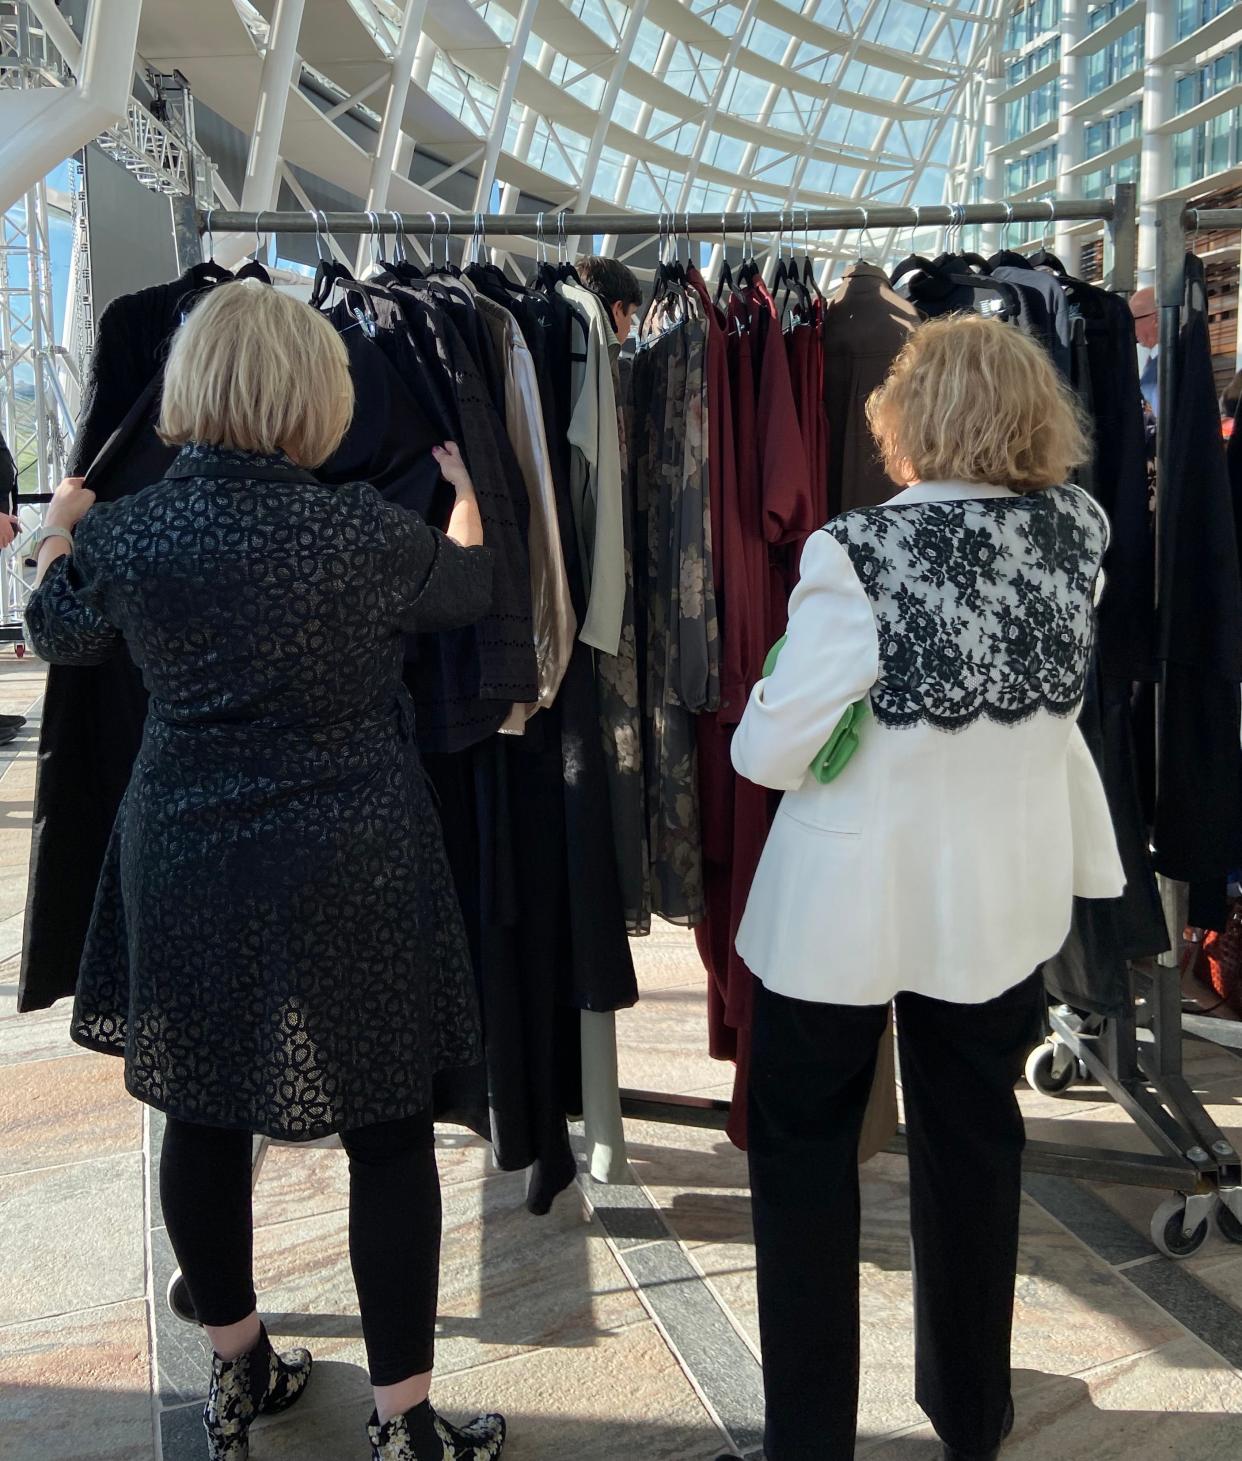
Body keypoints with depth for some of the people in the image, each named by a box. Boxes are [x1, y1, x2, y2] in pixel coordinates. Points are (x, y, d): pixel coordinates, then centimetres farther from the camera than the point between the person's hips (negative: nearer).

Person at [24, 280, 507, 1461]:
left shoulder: (123, 532, -5)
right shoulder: (361, 531, -14)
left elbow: (61, 637, 16)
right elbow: (469, 592, 7)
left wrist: (60, 537, 37)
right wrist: (465, 497, 27)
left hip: (185, 864, 4)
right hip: (351, 871, -4)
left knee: (201, 1118, 19)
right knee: (388, 1136, 9)